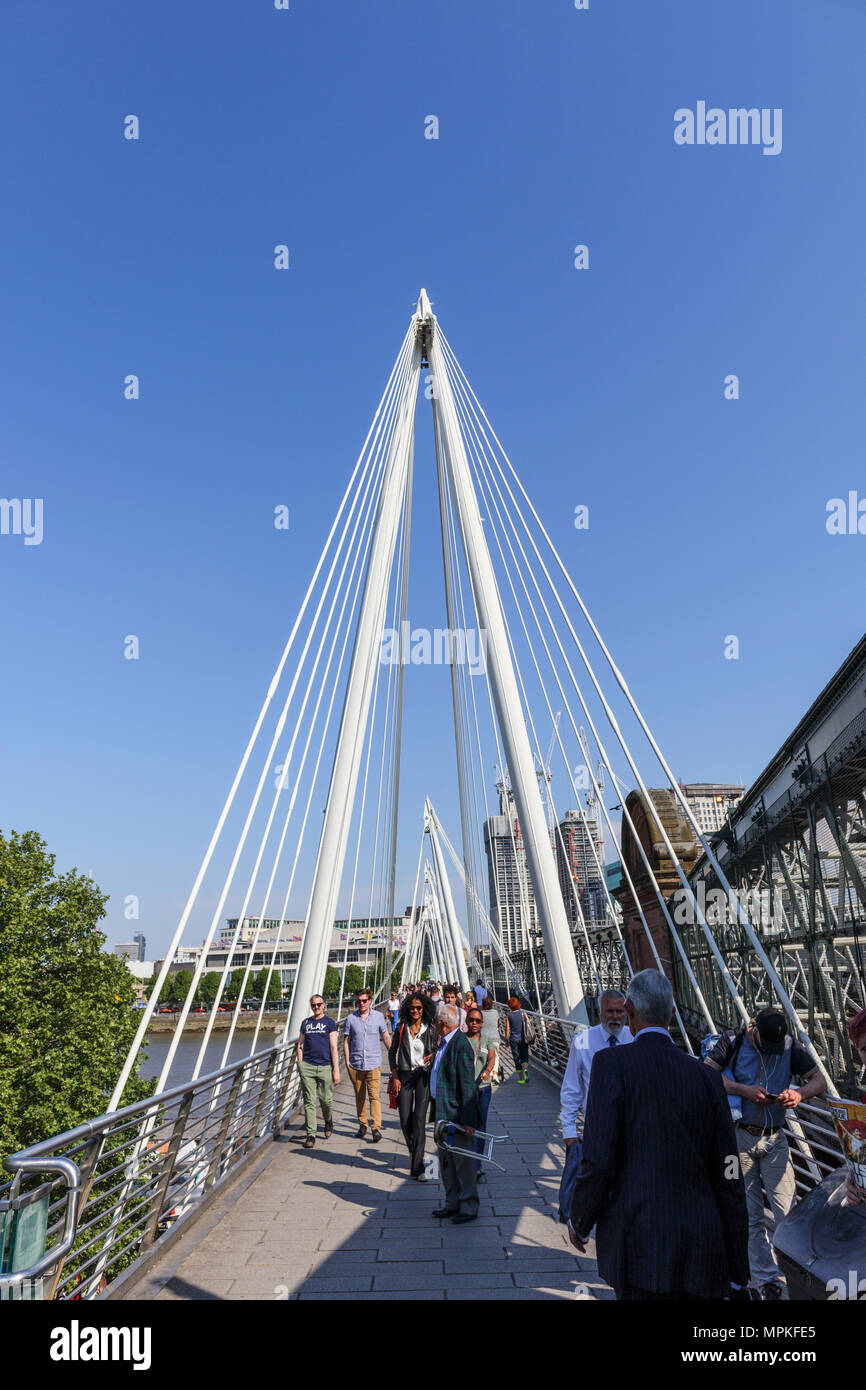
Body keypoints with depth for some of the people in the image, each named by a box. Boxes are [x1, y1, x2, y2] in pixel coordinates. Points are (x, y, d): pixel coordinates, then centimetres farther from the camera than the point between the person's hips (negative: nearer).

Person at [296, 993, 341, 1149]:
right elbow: (300, 1045, 14)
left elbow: (333, 1047, -2)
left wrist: (336, 1070, -7)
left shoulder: (329, 1022, 2)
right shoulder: (306, 1023, 11)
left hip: (325, 1066, -2)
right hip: (307, 1066, 2)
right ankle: (311, 1134, 11)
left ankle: (328, 1121, 33)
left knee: (326, 1100, 4)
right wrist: (300, 1065, 4)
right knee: (309, 1101, 0)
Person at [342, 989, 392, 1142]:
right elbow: (346, 1041, 4)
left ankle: (376, 1128, -7)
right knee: (359, 1096, 12)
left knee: (374, 1095, -9)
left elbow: (386, 1036, 7)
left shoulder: (378, 1016, 1)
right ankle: (362, 1125, 26)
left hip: (374, 1063, -1)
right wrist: (347, 1061, -2)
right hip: (355, 1064, 1)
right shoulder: (351, 1018, 0)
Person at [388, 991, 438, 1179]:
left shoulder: (431, 1029, -2)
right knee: (405, 1121, 5)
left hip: (423, 1075, -2)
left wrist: (433, 1055, -14)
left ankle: (417, 1168, -1)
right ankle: (413, 1153, 32)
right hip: (404, 1076, 2)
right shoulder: (401, 1028, 1)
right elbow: (392, 1052, 9)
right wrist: (395, 1076, 1)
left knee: (419, 1120, -7)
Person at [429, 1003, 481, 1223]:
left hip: (456, 1114, -10)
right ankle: (452, 1203, 33)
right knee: (446, 1161, 19)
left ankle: (469, 1207, 19)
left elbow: (468, 1086, -22)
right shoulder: (444, 1042, 8)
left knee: (463, 1161, 4)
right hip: (442, 1113, 10)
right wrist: (435, 1110, 20)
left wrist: (468, 1121, -22)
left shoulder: (461, 1044, -21)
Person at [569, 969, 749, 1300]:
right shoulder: (707, 1078, 3)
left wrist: (579, 1223, 4)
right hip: (703, 1253, 5)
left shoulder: (611, 1062, -11)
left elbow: (598, 1163, -14)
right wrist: (737, 1275, 15)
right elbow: (729, 1181, 6)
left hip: (641, 1248, -5)